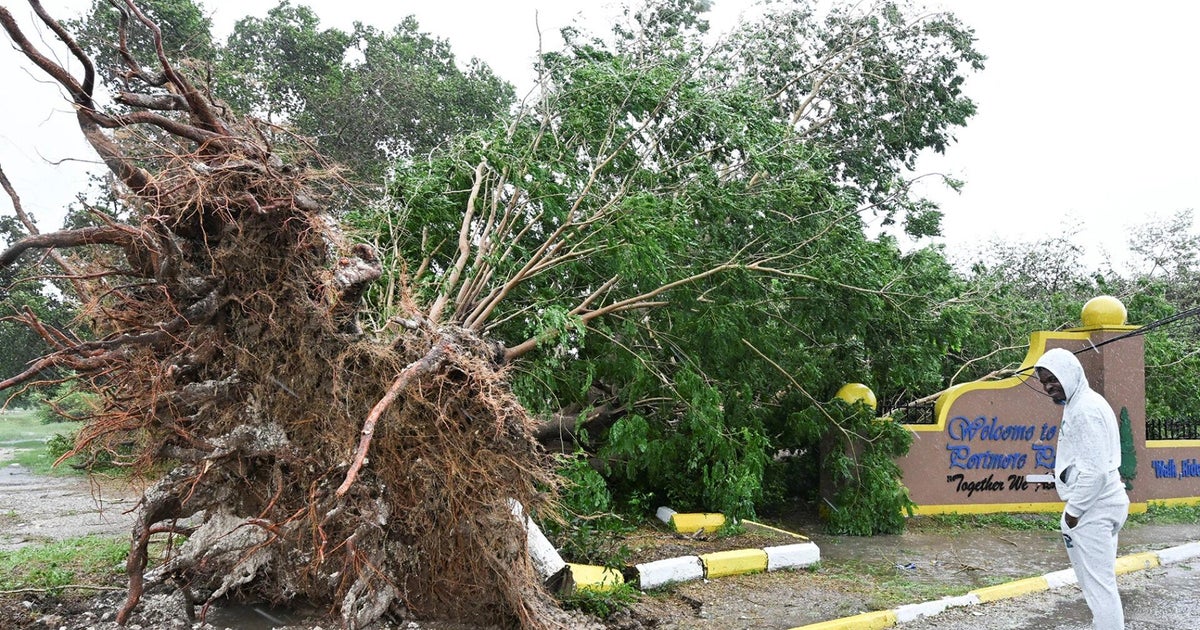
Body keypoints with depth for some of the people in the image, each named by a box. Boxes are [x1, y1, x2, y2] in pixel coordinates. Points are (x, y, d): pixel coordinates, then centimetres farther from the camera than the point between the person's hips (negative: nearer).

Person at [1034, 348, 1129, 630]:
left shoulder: (1086, 408, -18)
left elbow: (1095, 470, -23)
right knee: (1100, 580, 17)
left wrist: (1072, 512, -15)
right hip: (1100, 504, 11)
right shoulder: (1080, 404, 14)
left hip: (1093, 508, -11)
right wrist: (1076, 508, 16)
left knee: (1098, 583, -5)